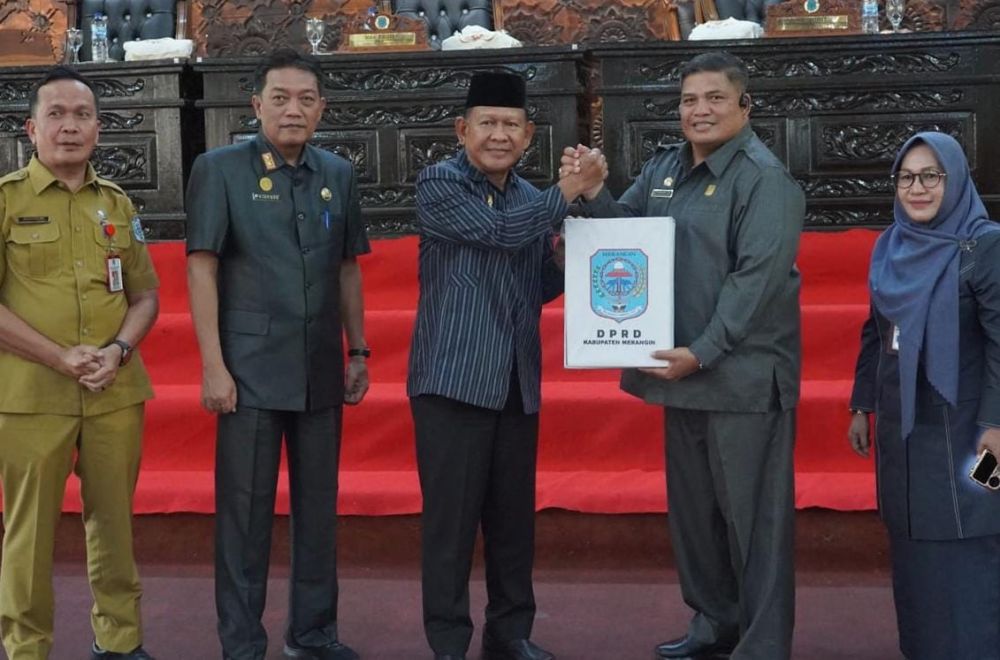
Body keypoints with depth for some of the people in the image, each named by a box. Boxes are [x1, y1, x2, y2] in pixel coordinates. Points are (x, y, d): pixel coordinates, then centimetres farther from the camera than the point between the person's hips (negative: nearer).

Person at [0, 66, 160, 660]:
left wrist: (118, 350, -6)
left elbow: (146, 295, 14)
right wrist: (59, 357, -14)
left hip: (117, 392, 4)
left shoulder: (118, 204, 12)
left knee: (115, 521, 11)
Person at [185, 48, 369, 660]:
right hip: (250, 371, -4)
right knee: (245, 508, 2)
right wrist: (213, 366, -11)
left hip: (321, 372, 4)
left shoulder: (338, 174, 9)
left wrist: (359, 351, 12)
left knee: (319, 504, 11)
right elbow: (202, 268, -6)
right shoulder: (219, 169, -3)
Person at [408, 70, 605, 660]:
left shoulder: (534, 199, 14)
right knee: (451, 517, -2)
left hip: (518, 383, 6)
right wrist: (574, 187, -11)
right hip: (453, 378, -6)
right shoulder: (438, 185, -4)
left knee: (515, 517, 11)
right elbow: (503, 231, -18)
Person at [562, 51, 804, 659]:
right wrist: (592, 194, -5)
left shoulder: (764, 177, -11)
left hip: (743, 374, -8)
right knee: (692, 507, 18)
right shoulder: (664, 168, 11)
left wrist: (703, 352, -22)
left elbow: (757, 278, -18)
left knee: (752, 514, 0)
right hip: (683, 370, 8)